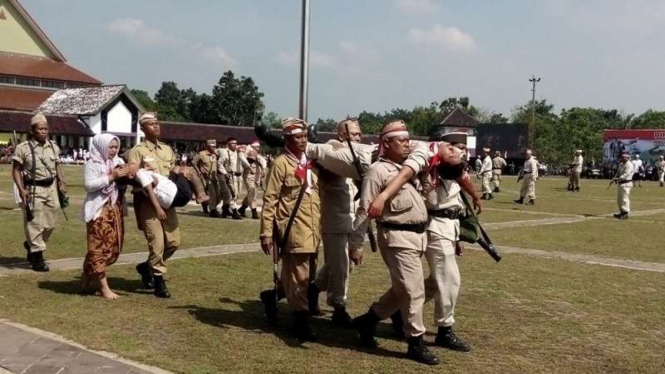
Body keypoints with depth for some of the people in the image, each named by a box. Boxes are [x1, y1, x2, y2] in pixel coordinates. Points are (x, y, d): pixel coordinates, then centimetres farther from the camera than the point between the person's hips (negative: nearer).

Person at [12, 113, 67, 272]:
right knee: (35, 223, -1)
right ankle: (37, 255, 10)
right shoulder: (23, 147, -9)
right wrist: (21, 189, -15)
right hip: (33, 189, -5)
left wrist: (62, 182, 3)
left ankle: (31, 245, 36)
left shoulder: (53, 147, 6)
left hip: (51, 187, 6)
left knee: (50, 223, 12)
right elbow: (16, 170, -6)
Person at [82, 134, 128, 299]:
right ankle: (103, 287, -3)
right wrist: (111, 176, -19)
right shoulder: (93, 164, -7)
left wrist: (125, 177, -5)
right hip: (99, 210, -7)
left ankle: (88, 275, 28)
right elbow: (89, 185, -18)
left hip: (115, 209, 7)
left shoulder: (118, 162, 11)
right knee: (99, 247, -5)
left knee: (114, 246, 10)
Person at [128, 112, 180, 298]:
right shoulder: (137, 151, -3)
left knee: (173, 241, 7)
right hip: (147, 201, -6)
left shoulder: (167, 149, 16)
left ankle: (147, 267, 28)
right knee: (157, 242, -8)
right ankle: (159, 281, 4)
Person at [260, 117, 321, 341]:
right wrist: (266, 233, -15)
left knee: (298, 276, 16)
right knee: (299, 277, -2)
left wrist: (318, 229, 16)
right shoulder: (281, 163, -8)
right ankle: (301, 321, 7)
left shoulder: (310, 163, 14)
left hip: (311, 231, 7)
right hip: (293, 230, -7)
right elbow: (270, 199, -10)